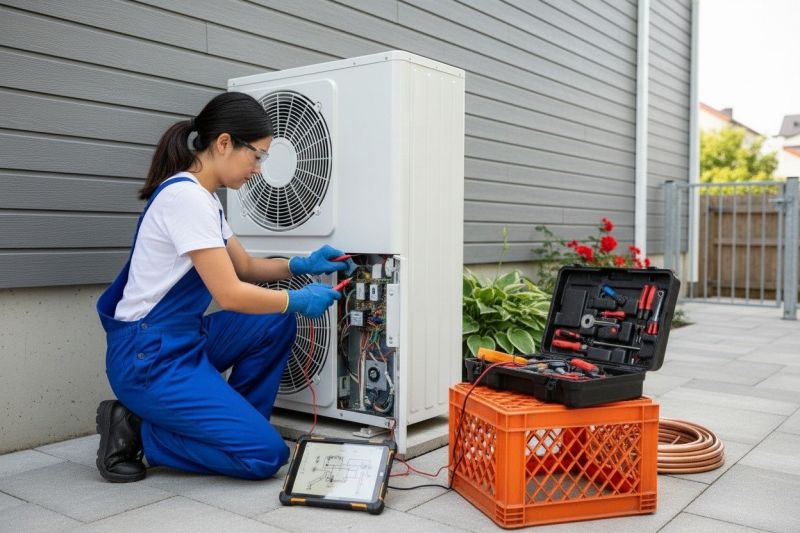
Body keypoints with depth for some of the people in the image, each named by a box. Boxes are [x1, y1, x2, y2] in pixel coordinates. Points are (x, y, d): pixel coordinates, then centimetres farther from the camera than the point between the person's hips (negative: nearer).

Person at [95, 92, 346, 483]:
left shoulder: (202, 197, 10)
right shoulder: (185, 196, -20)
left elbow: (245, 267, 19)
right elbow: (230, 294, -22)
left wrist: (302, 265, 5)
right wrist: (298, 300, -9)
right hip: (148, 359, -10)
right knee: (266, 455, -11)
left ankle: (234, 426, 14)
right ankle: (138, 433, -1)